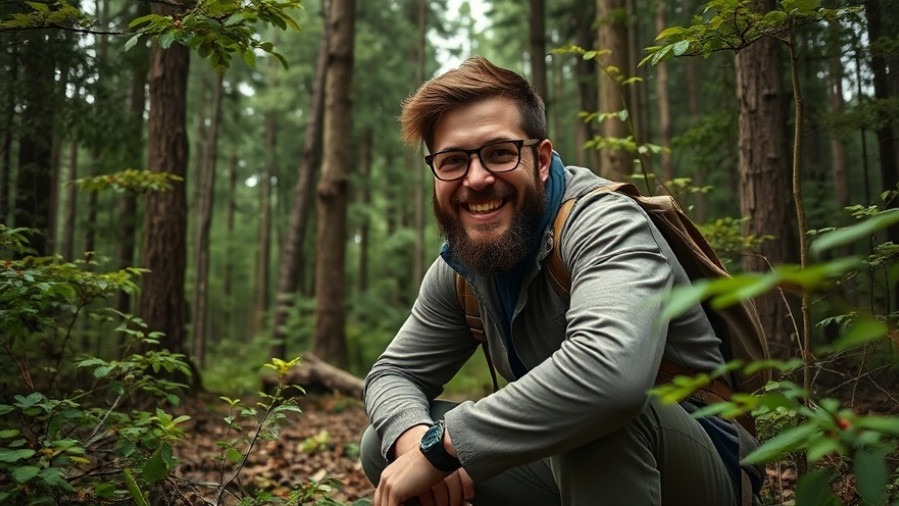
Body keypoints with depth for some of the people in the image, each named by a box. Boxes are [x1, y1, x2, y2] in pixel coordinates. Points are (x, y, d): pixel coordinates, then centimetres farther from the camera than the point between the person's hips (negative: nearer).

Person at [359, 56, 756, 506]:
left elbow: (611, 370, -44)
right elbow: (392, 373, 4)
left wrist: (441, 447, -34)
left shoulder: (606, 224, -24)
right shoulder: (457, 269, -1)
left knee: (592, 410, -38)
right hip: (568, 467, 6)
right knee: (384, 445, -3)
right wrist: (414, 437, -21)